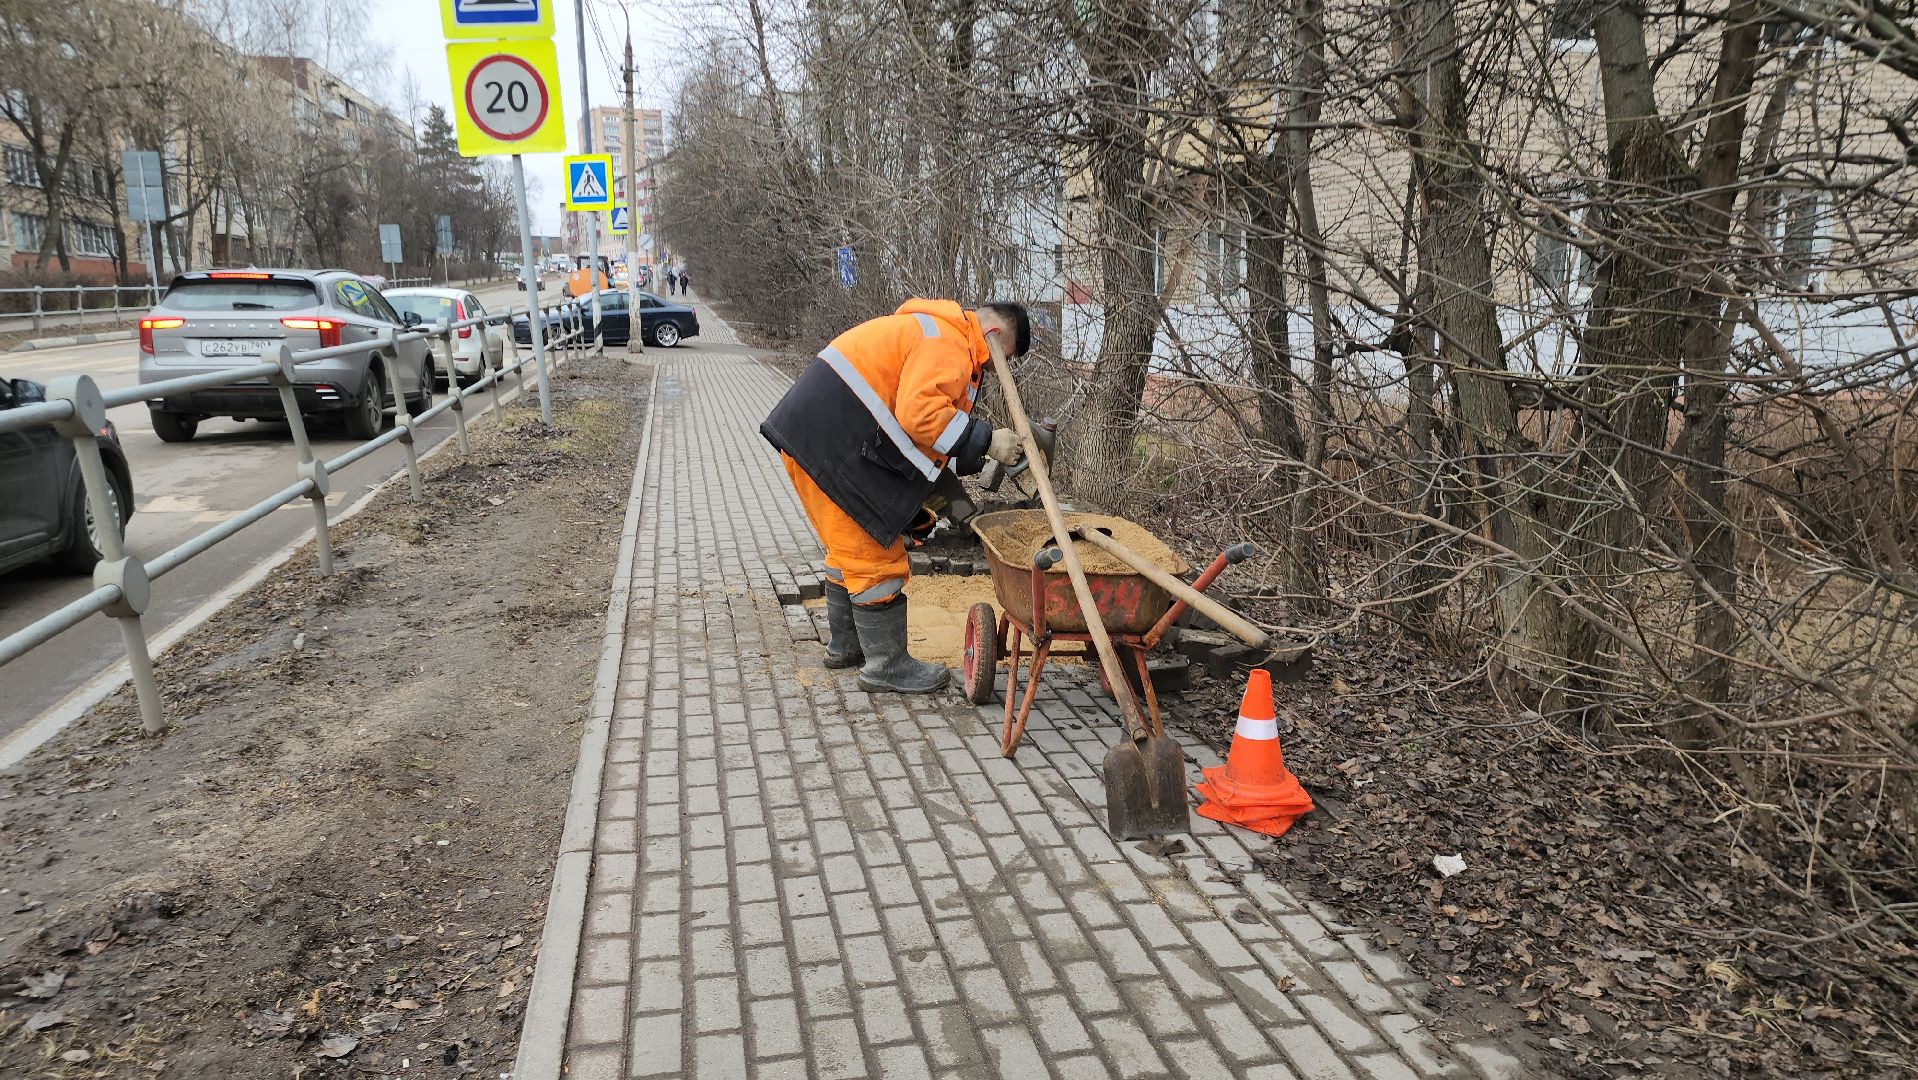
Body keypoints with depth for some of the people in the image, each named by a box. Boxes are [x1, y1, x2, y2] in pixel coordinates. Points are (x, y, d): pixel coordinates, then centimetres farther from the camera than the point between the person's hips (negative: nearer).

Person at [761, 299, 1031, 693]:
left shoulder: (925, 329, 23)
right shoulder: (950, 341, -12)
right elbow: (921, 413, -25)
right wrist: (985, 441, -17)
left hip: (810, 435, 11)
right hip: (832, 449, -11)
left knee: (850, 548, 23)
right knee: (874, 556, -2)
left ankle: (845, 646, 37)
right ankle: (886, 665, 9)